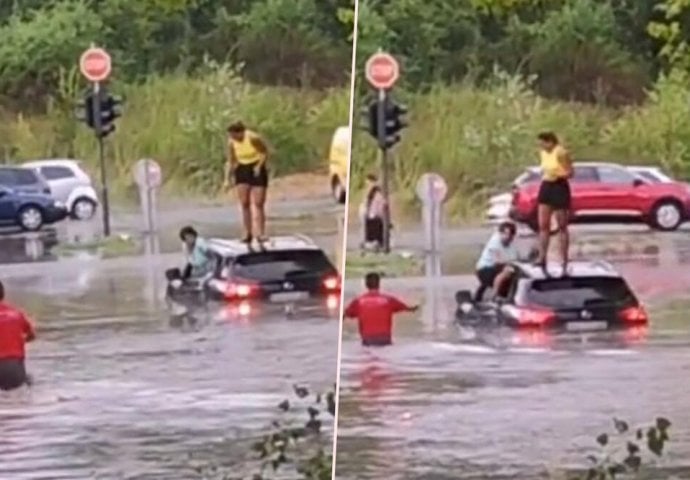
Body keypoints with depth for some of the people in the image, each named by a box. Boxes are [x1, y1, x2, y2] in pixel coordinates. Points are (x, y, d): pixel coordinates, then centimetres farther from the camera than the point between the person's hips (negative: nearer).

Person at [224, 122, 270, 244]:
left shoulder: (253, 138, -19)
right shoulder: (231, 143, -5)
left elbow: (265, 152, -8)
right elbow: (231, 162, 5)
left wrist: (259, 166, -21)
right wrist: (228, 179, 0)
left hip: (256, 171, -4)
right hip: (242, 171, 4)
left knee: (258, 203, -7)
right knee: (244, 204, -2)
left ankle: (260, 234, -8)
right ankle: (248, 233, 2)